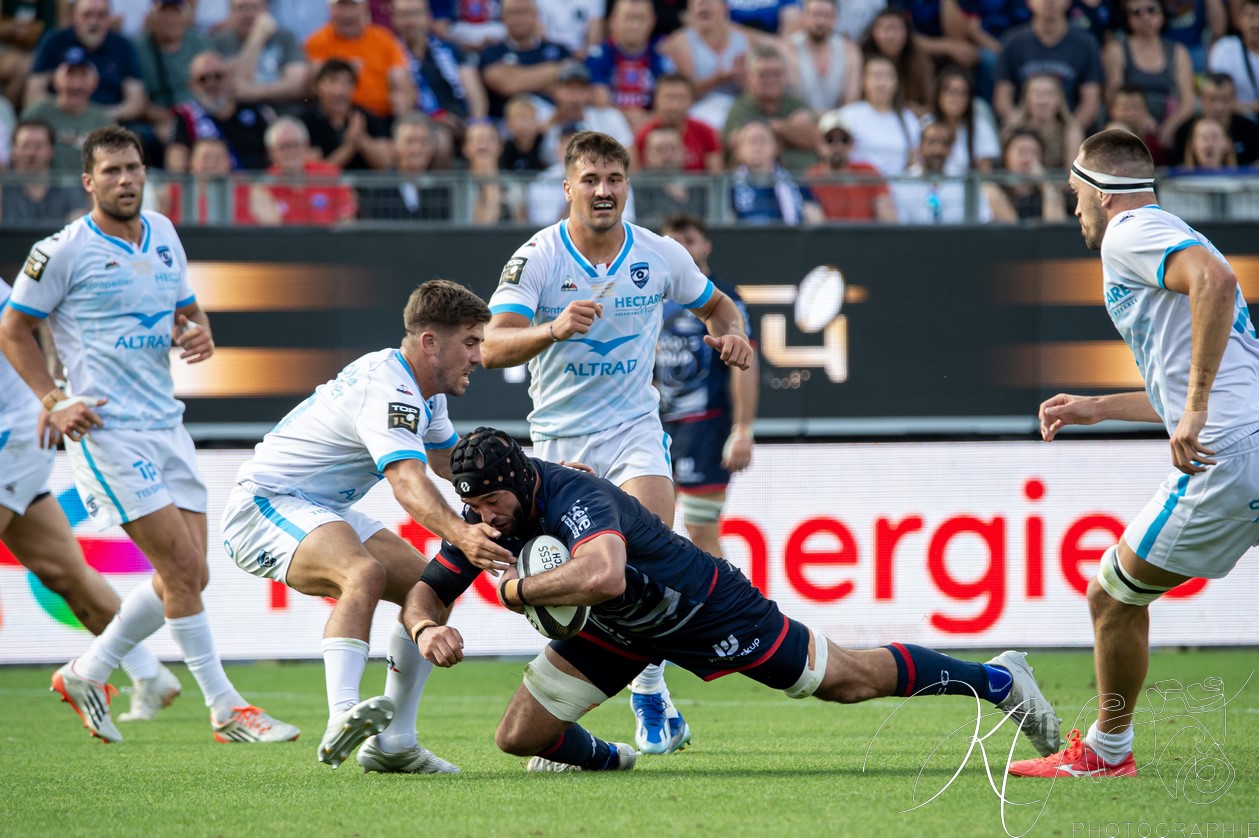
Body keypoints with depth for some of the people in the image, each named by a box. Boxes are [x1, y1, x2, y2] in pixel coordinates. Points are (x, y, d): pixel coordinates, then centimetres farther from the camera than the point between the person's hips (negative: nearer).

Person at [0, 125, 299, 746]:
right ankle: (225, 709, -5)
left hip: (166, 425, 7)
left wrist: (199, 333, 0)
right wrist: (53, 402, -9)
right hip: (107, 431, -7)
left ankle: (86, 674, 22)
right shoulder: (65, 251, -7)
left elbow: (187, 309, 24)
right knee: (184, 570, -12)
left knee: (186, 577, 5)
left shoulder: (162, 234, 12)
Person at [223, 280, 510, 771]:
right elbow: (408, 484, -41)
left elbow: (450, 463, 28)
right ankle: (341, 720, -50)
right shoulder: (388, 390, -24)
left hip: (323, 510, 11)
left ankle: (392, 743, 5)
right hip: (265, 504, -11)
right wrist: (460, 535, -59)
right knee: (364, 573, -37)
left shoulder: (425, 391, 10)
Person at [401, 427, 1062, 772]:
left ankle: (996, 680, 23)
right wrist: (426, 627, -28)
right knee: (519, 736, -2)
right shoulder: (485, 519, -14)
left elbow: (603, 576, -58)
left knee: (850, 680, 3)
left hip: (705, 606, -7)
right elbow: (427, 590, -5)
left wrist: (516, 589, -45)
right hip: (621, 630, 7)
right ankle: (605, 760, 32)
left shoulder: (574, 498, -38)